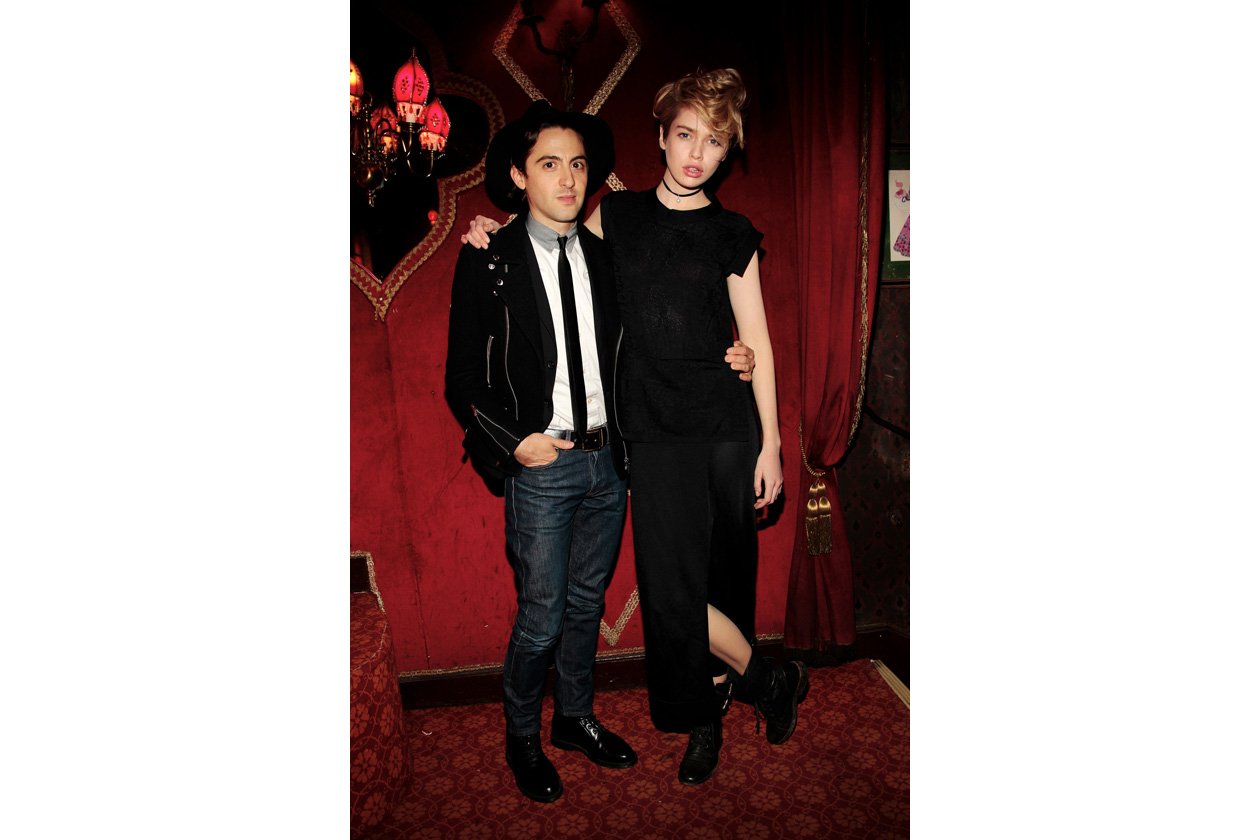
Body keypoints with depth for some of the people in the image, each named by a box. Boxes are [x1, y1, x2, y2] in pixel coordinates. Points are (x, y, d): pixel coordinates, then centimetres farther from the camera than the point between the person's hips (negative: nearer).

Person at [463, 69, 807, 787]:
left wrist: (771, 444, -2)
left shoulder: (733, 236, 3)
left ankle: (713, 703, 29)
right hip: (653, 432, 2)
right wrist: (498, 233, 9)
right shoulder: (617, 215, 9)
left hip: (728, 428, -1)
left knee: (724, 575, 5)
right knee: (672, 588, 0)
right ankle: (772, 682, 23)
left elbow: (758, 344, 2)